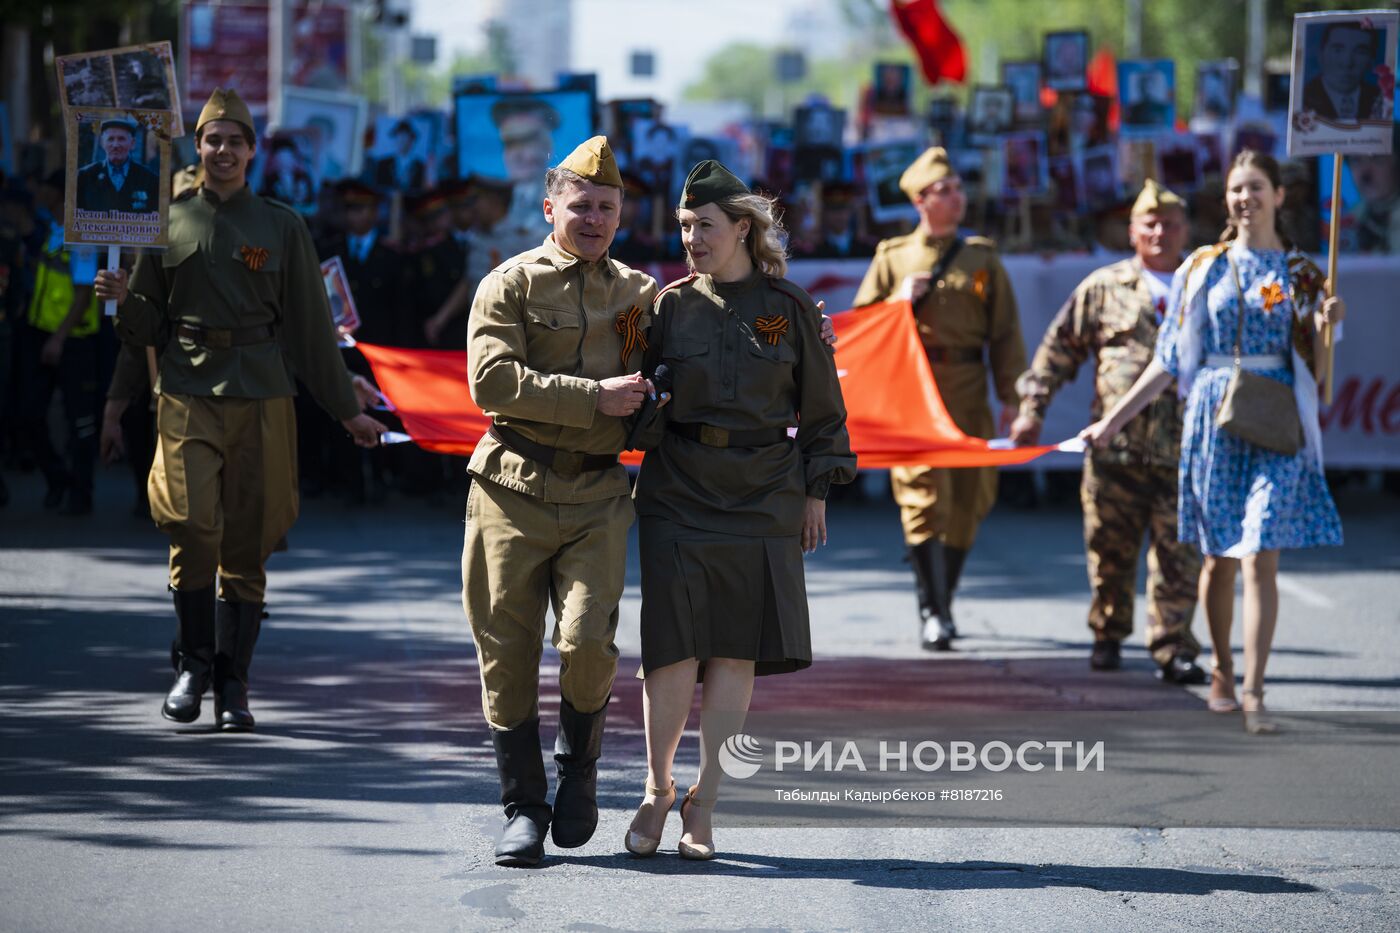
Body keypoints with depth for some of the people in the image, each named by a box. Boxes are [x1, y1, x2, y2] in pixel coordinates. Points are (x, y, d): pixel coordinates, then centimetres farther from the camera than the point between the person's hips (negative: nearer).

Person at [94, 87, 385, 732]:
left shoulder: (281, 226, 9)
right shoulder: (170, 220, 8)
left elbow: (310, 327, 12)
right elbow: (147, 326, 13)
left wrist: (346, 408, 12)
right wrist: (121, 299, -9)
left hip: (261, 395, 1)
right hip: (187, 391, -1)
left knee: (247, 545, 1)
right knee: (193, 528, -15)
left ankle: (232, 685, 10)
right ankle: (194, 664, 4)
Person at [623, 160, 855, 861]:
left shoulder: (789, 309, 3)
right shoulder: (670, 305, 4)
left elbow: (822, 409, 9)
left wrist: (815, 493, 7)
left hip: (762, 502, 0)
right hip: (677, 494, 0)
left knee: (736, 654, 0)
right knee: (675, 654, -7)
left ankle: (703, 804, 11)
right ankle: (658, 789, 14)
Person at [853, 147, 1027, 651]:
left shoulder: (983, 258, 11)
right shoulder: (892, 257, 8)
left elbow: (1005, 331, 9)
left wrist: (1011, 396, 2)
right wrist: (901, 301, -8)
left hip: (967, 393, 2)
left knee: (966, 502, 5)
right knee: (924, 495, -12)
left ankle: (941, 605, 21)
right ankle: (933, 613, -9)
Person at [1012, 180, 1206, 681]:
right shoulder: (1103, 288, 8)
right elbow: (1058, 349, 10)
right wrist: (1033, 407, 4)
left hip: (1183, 450, 0)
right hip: (1115, 449, 0)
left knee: (1179, 554, -5)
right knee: (1110, 551, 6)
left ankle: (1174, 648, -2)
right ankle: (1107, 635, 23)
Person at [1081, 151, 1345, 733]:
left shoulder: (1299, 273, 5)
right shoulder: (1203, 269, 7)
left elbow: (1313, 366, 6)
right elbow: (1169, 360, 10)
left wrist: (1325, 325, -14)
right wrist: (1113, 420, 7)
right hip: (1213, 416, 2)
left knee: (1260, 558, -11)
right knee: (1219, 555, 7)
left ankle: (1253, 691, -12)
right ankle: (1222, 670, 26)